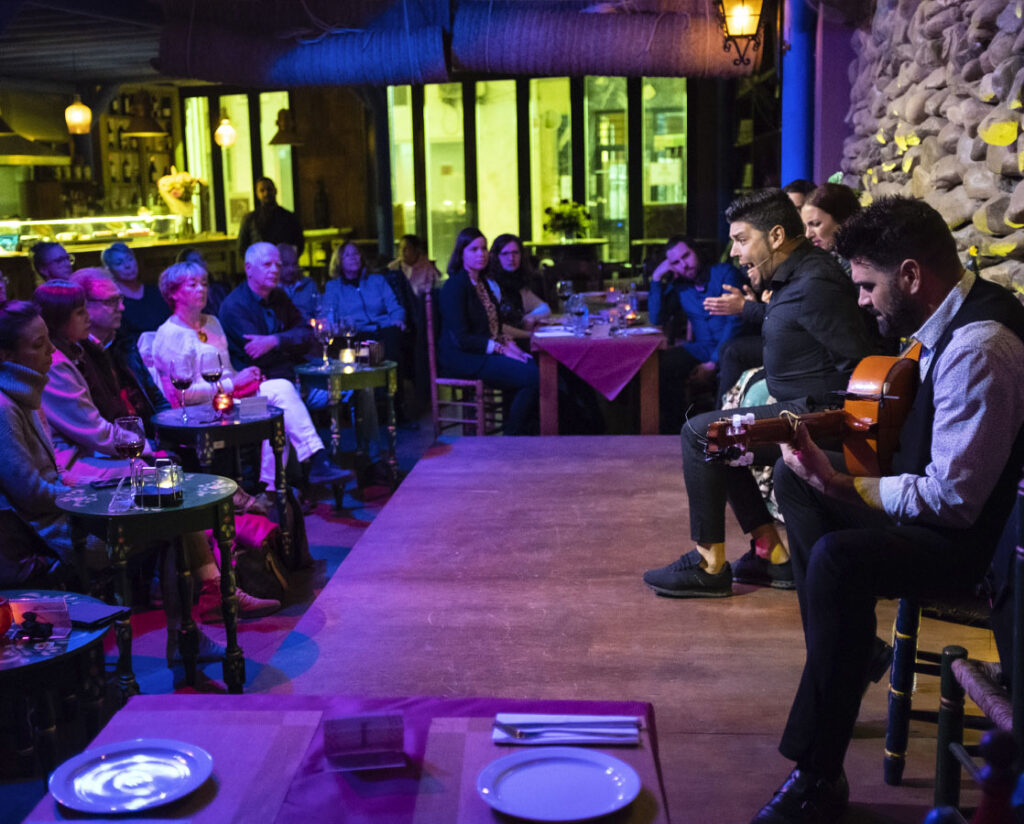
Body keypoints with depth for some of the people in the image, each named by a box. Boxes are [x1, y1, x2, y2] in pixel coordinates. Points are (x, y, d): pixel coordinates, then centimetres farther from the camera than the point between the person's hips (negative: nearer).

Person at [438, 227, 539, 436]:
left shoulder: (481, 283, 16)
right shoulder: (455, 286, -12)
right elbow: (461, 339, -17)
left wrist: (508, 342, 2)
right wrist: (501, 349, -16)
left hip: (487, 352, 9)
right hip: (462, 359, -9)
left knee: (536, 366, -15)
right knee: (531, 376, -23)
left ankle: (526, 435, -7)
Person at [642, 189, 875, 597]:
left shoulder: (815, 285, -20)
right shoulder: (794, 276, 13)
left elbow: (858, 363, -24)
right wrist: (747, 307, 31)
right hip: (799, 409, 11)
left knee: (700, 434, -12)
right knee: (719, 435, 22)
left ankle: (710, 566, -5)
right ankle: (772, 554, 17)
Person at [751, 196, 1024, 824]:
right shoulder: (959, 310, 3)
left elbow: (954, 500, -30)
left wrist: (840, 486, -24)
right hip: (946, 487, 11)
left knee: (838, 558, -33)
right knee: (794, 479, 10)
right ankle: (844, 648, 16)